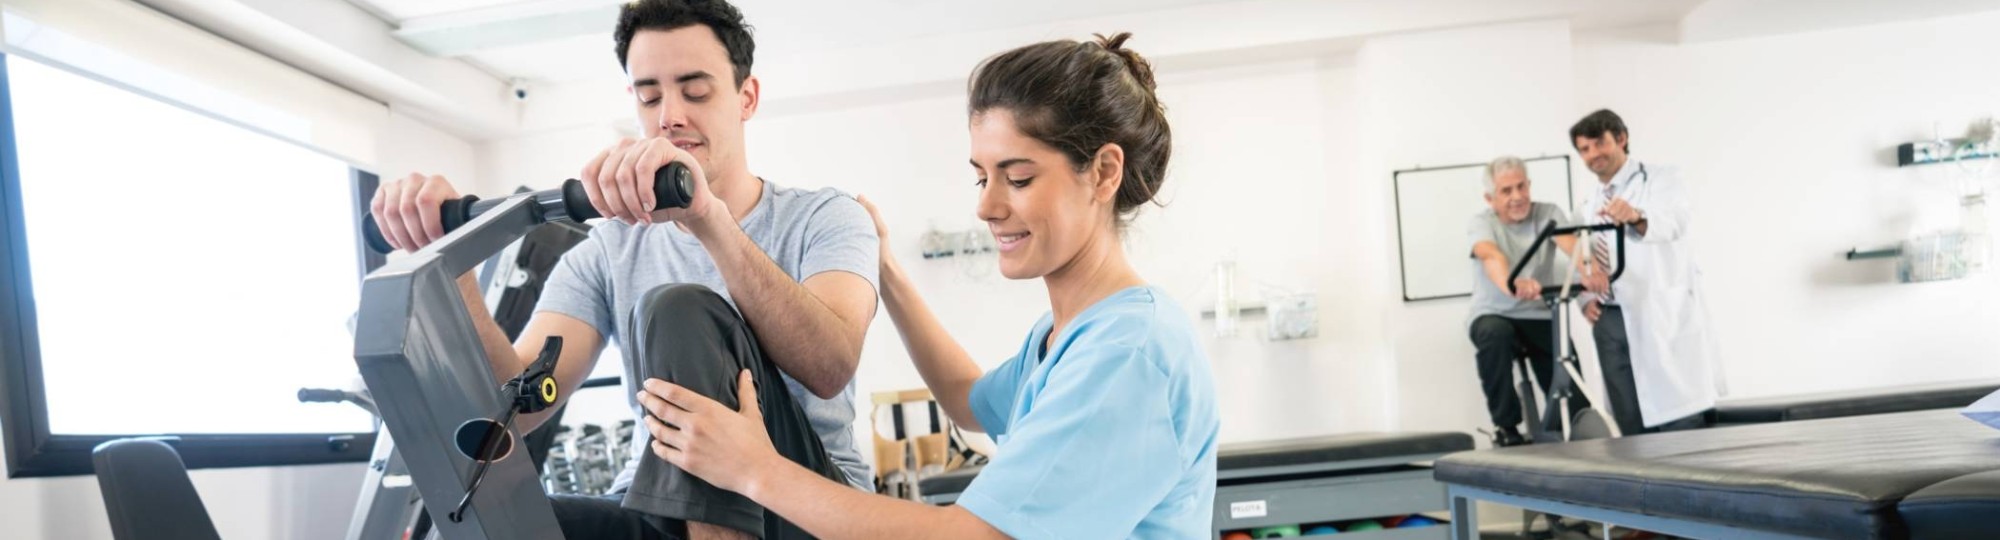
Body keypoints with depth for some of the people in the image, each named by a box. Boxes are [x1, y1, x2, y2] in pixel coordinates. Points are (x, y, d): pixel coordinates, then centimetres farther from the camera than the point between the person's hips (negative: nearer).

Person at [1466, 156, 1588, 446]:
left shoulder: (1548, 214, -3)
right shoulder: (1481, 222, -10)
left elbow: (1570, 243, -24)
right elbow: (1491, 256, -33)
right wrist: (1511, 285, -56)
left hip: (1542, 317, 2)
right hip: (1493, 315, -2)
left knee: (1575, 402, -11)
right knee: (1495, 333, -38)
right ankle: (1506, 426, -21)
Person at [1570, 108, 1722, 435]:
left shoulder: (1660, 179, 1)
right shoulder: (1588, 209, 21)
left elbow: (1674, 220, -21)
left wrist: (1638, 217, -44)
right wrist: (1586, 298, 1)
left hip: (1663, 316, -5)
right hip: (1611, 322, 6)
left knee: (1680, 423, -10)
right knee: (1631, 427, 3)